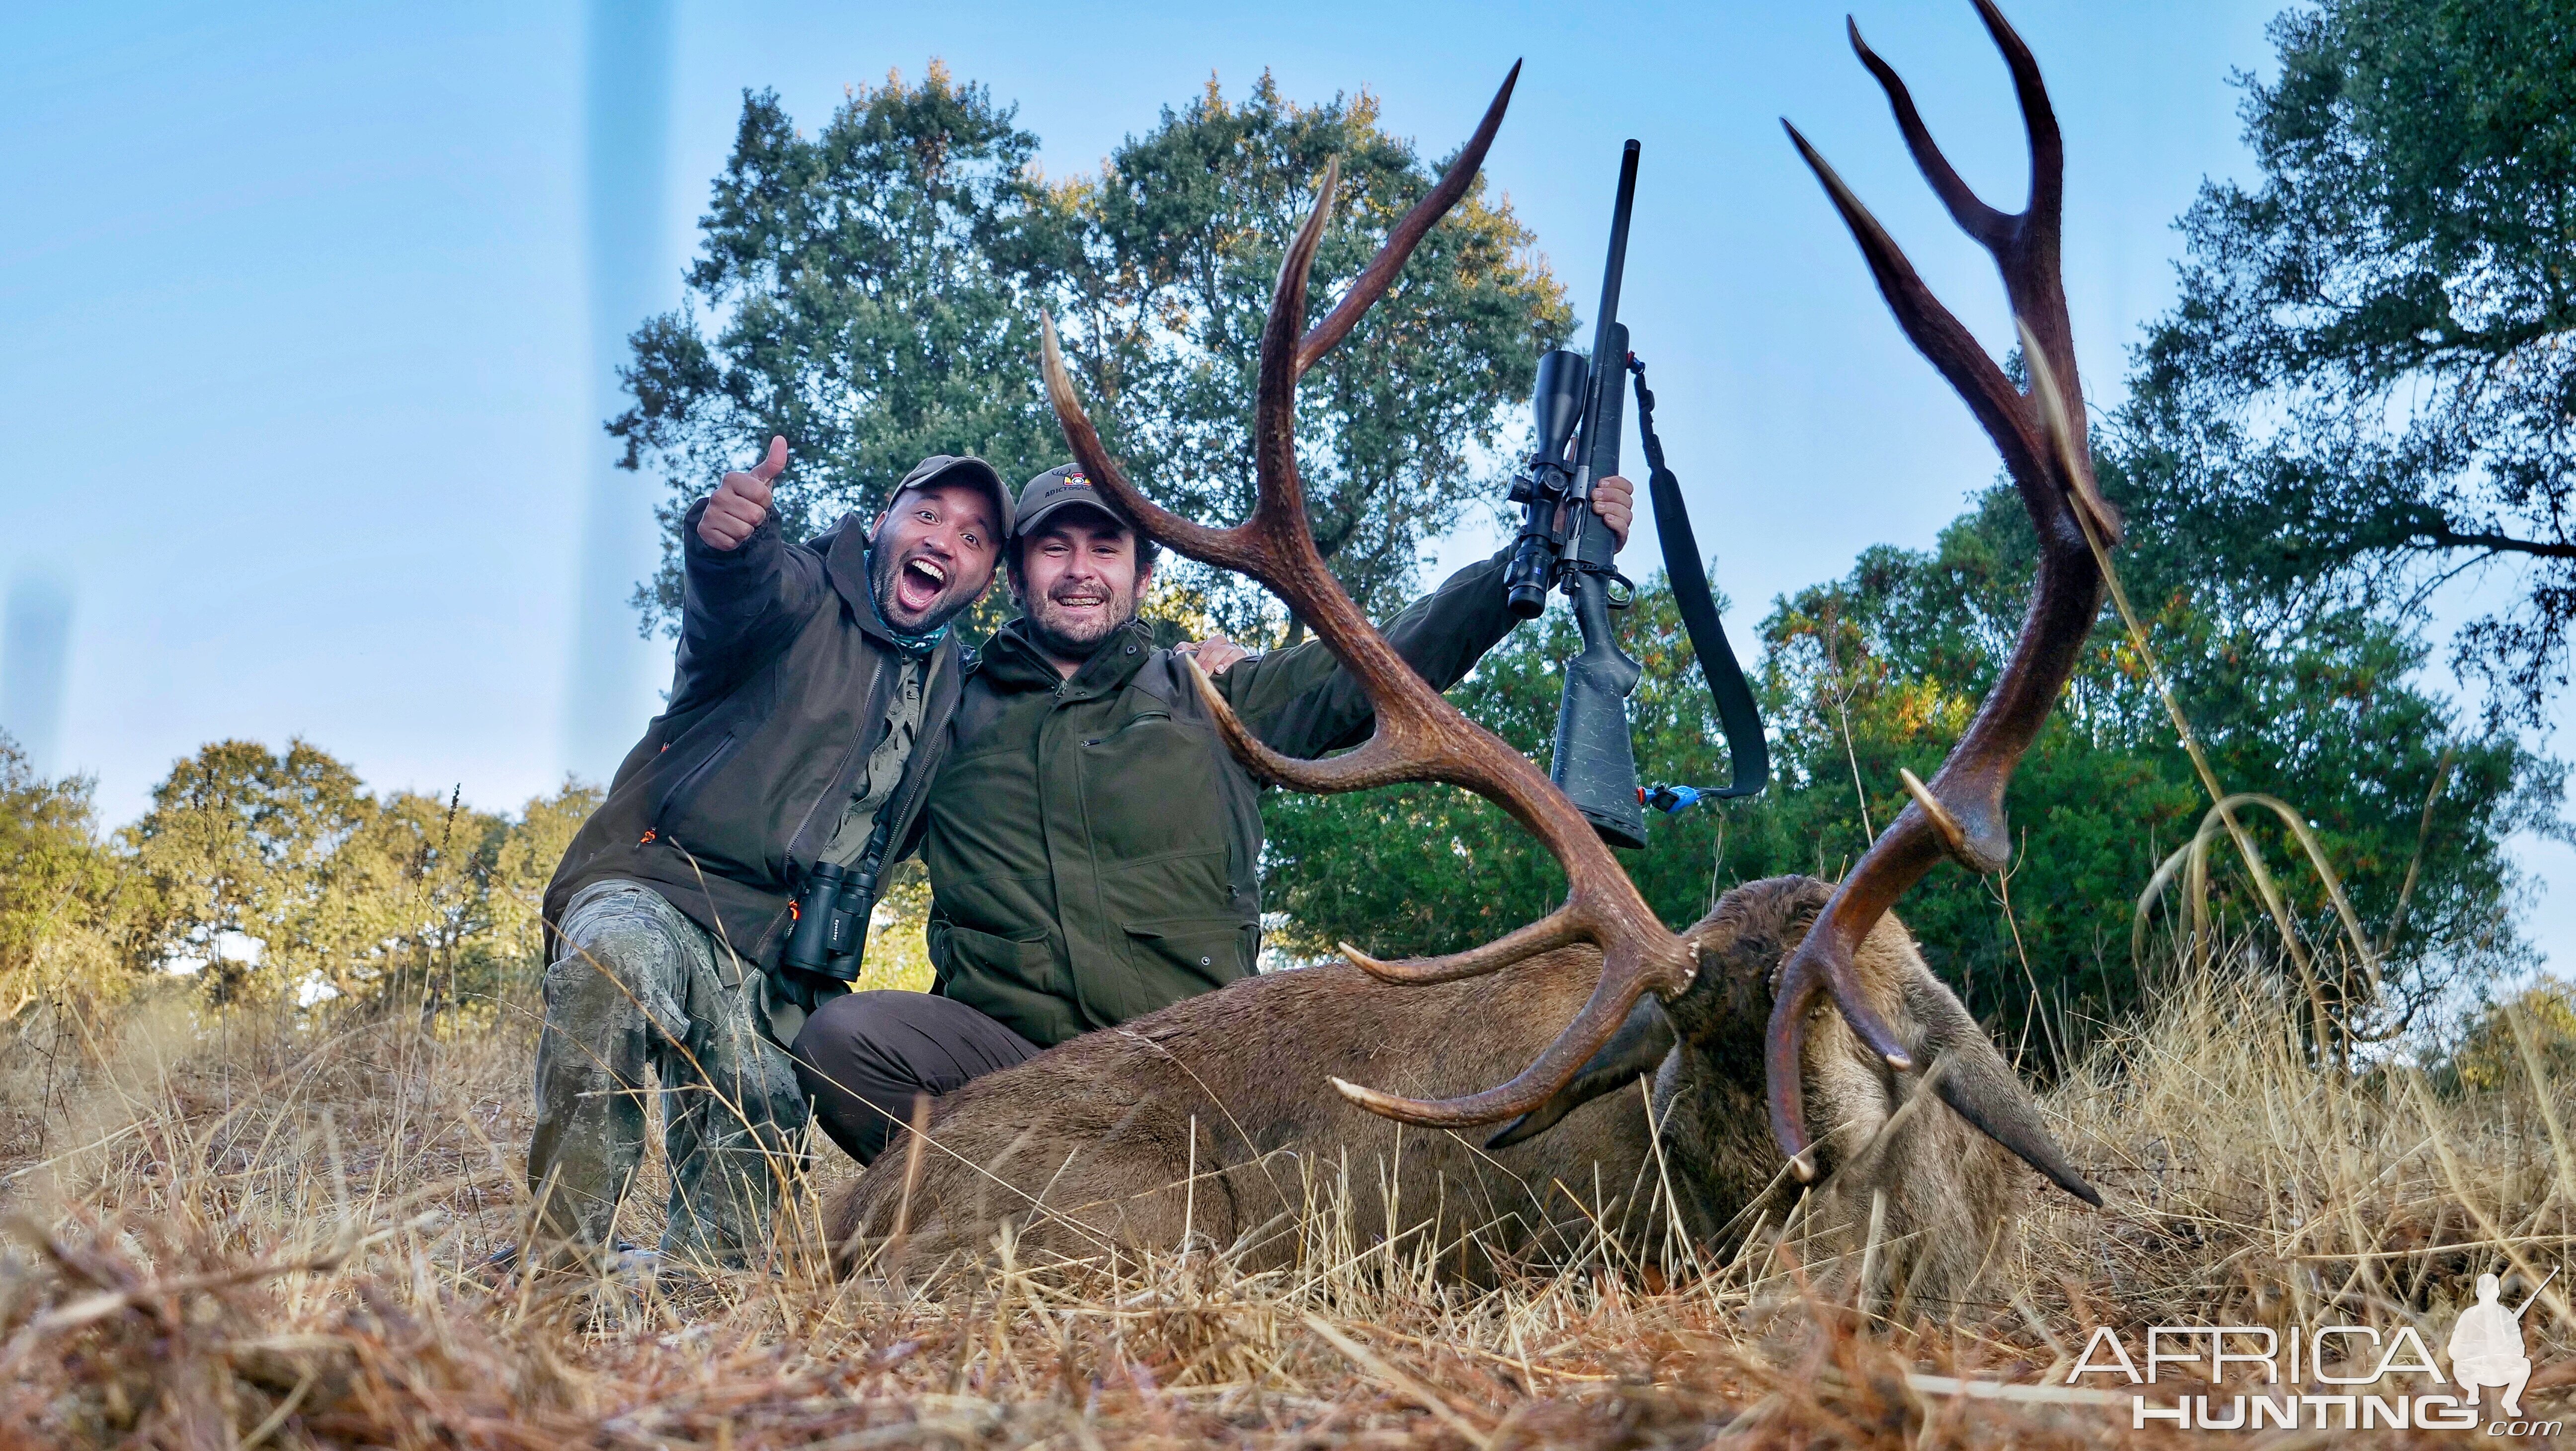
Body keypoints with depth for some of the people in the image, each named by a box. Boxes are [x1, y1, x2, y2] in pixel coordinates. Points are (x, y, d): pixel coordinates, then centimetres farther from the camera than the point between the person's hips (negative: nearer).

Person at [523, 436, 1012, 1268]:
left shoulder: (953, 695, 21)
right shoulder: (803, 595, 2)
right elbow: (742, 598, -22)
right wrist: (726, 540, -51)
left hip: (774, 978, 6)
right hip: (656, 888, -6)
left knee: (744, 1167, -6)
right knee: (617, 963, -37)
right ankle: (559, 1258, -38)